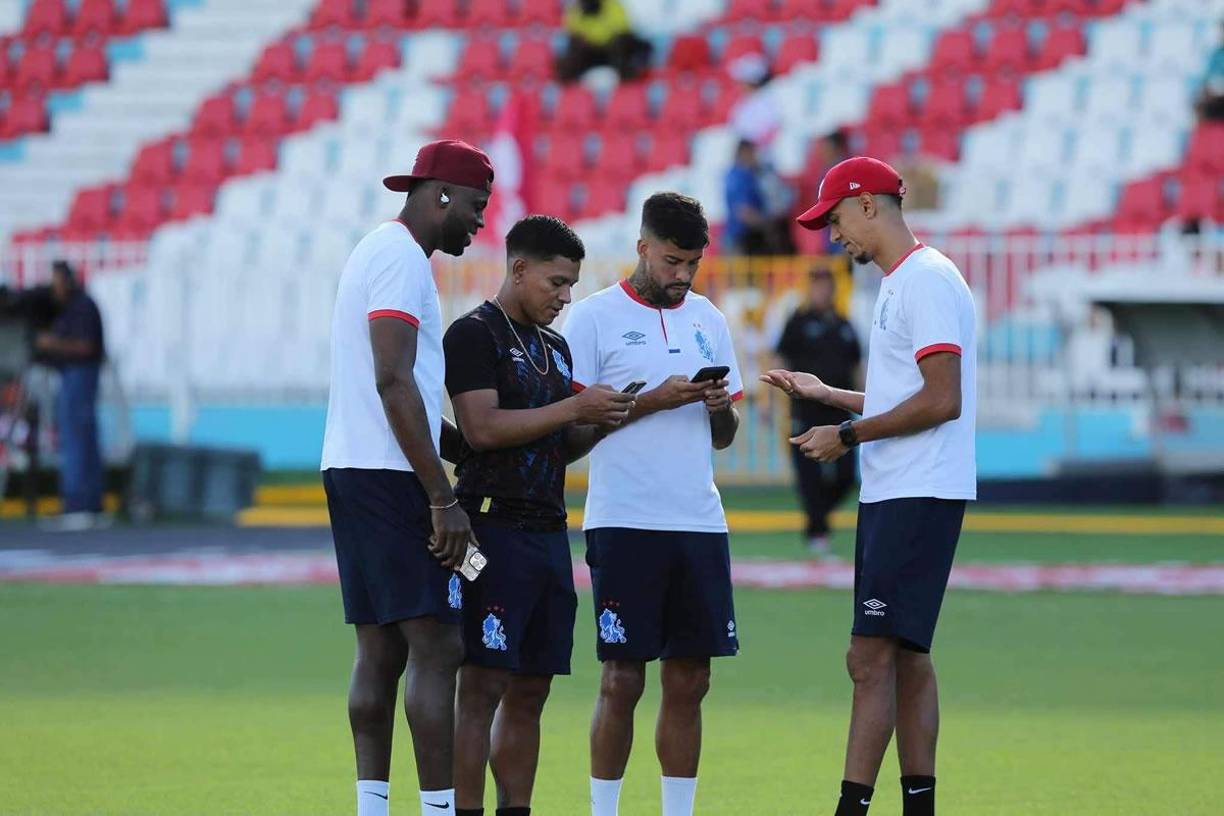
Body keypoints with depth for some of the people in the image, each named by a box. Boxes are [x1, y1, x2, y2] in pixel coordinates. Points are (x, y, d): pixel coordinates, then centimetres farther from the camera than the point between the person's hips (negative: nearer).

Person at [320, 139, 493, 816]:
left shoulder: (376, 252, 20)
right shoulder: (402, 259, -11)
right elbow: (394, 382, -20)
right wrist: (443, 499, -20)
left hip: (350, 473, 10)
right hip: (390, 479, -10)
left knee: (380, 651, 9)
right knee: (436, 647, -11)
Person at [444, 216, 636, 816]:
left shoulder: (554, 346, 21)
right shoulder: (475, 335, -5)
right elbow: (482, 429, -16)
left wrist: (601, 423, 6)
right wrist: (574, 409, -13)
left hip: (548, 532, 8)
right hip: (495, 524, -8)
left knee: (531, 689, 8)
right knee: (483, 686, -10)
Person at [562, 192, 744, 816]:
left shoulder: (708, 320, 15)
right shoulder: (594, 317, -1)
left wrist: (719, 406, -4)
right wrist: (654, 400, -15)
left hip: (700, 523, 5)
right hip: (624, 523, -5)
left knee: (689, 682, 4)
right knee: (622, 681, -3)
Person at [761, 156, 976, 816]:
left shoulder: (927, 280, -13)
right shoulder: (897, 285, 19)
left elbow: (942, 401, -21)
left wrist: (848, 435, -16)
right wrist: (826, 394, 23)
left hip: (919, 497, -11)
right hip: (890, 495, 11)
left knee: (871, 657, -13)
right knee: (905, 657, 10)